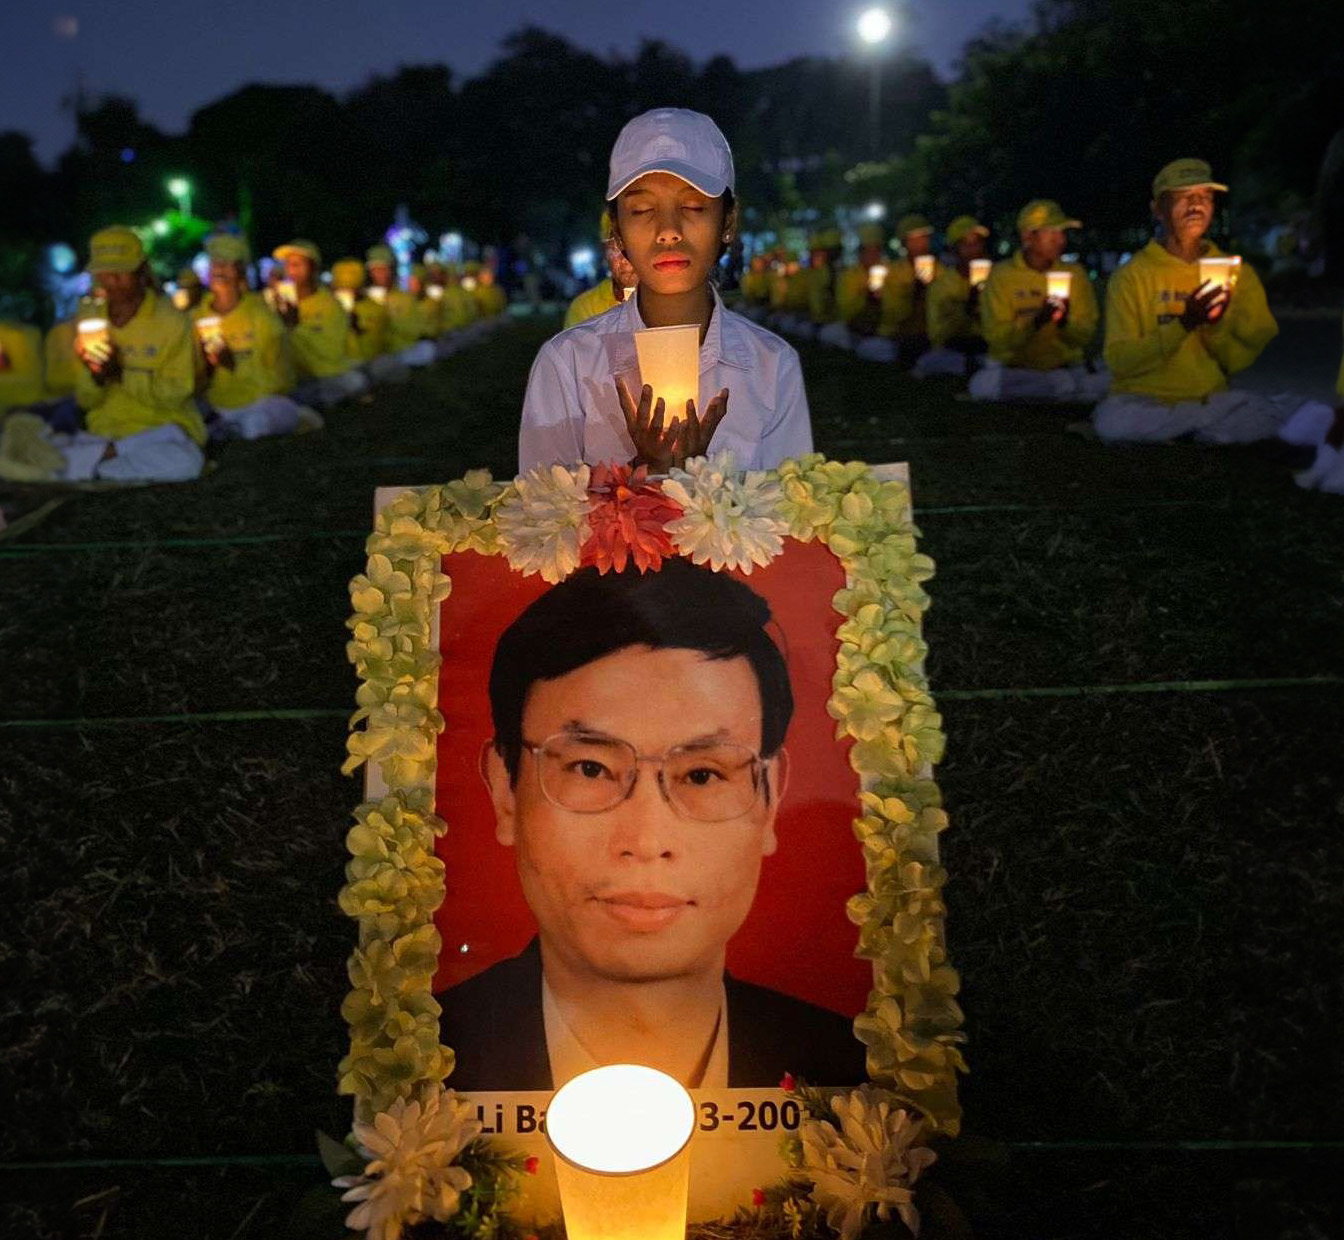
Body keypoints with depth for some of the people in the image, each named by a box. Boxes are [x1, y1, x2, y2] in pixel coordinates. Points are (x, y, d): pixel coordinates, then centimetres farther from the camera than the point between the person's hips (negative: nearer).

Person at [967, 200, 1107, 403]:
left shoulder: (1075, 274, 8)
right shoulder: (1001, 276, -1)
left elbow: (1086, 336, 1)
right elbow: (996, 338, -10)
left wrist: (1065, 321, -20)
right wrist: (1036, 321, -25)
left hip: (1066, 370, 0)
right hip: (1012, 371, 0)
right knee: (984, 384, -34)